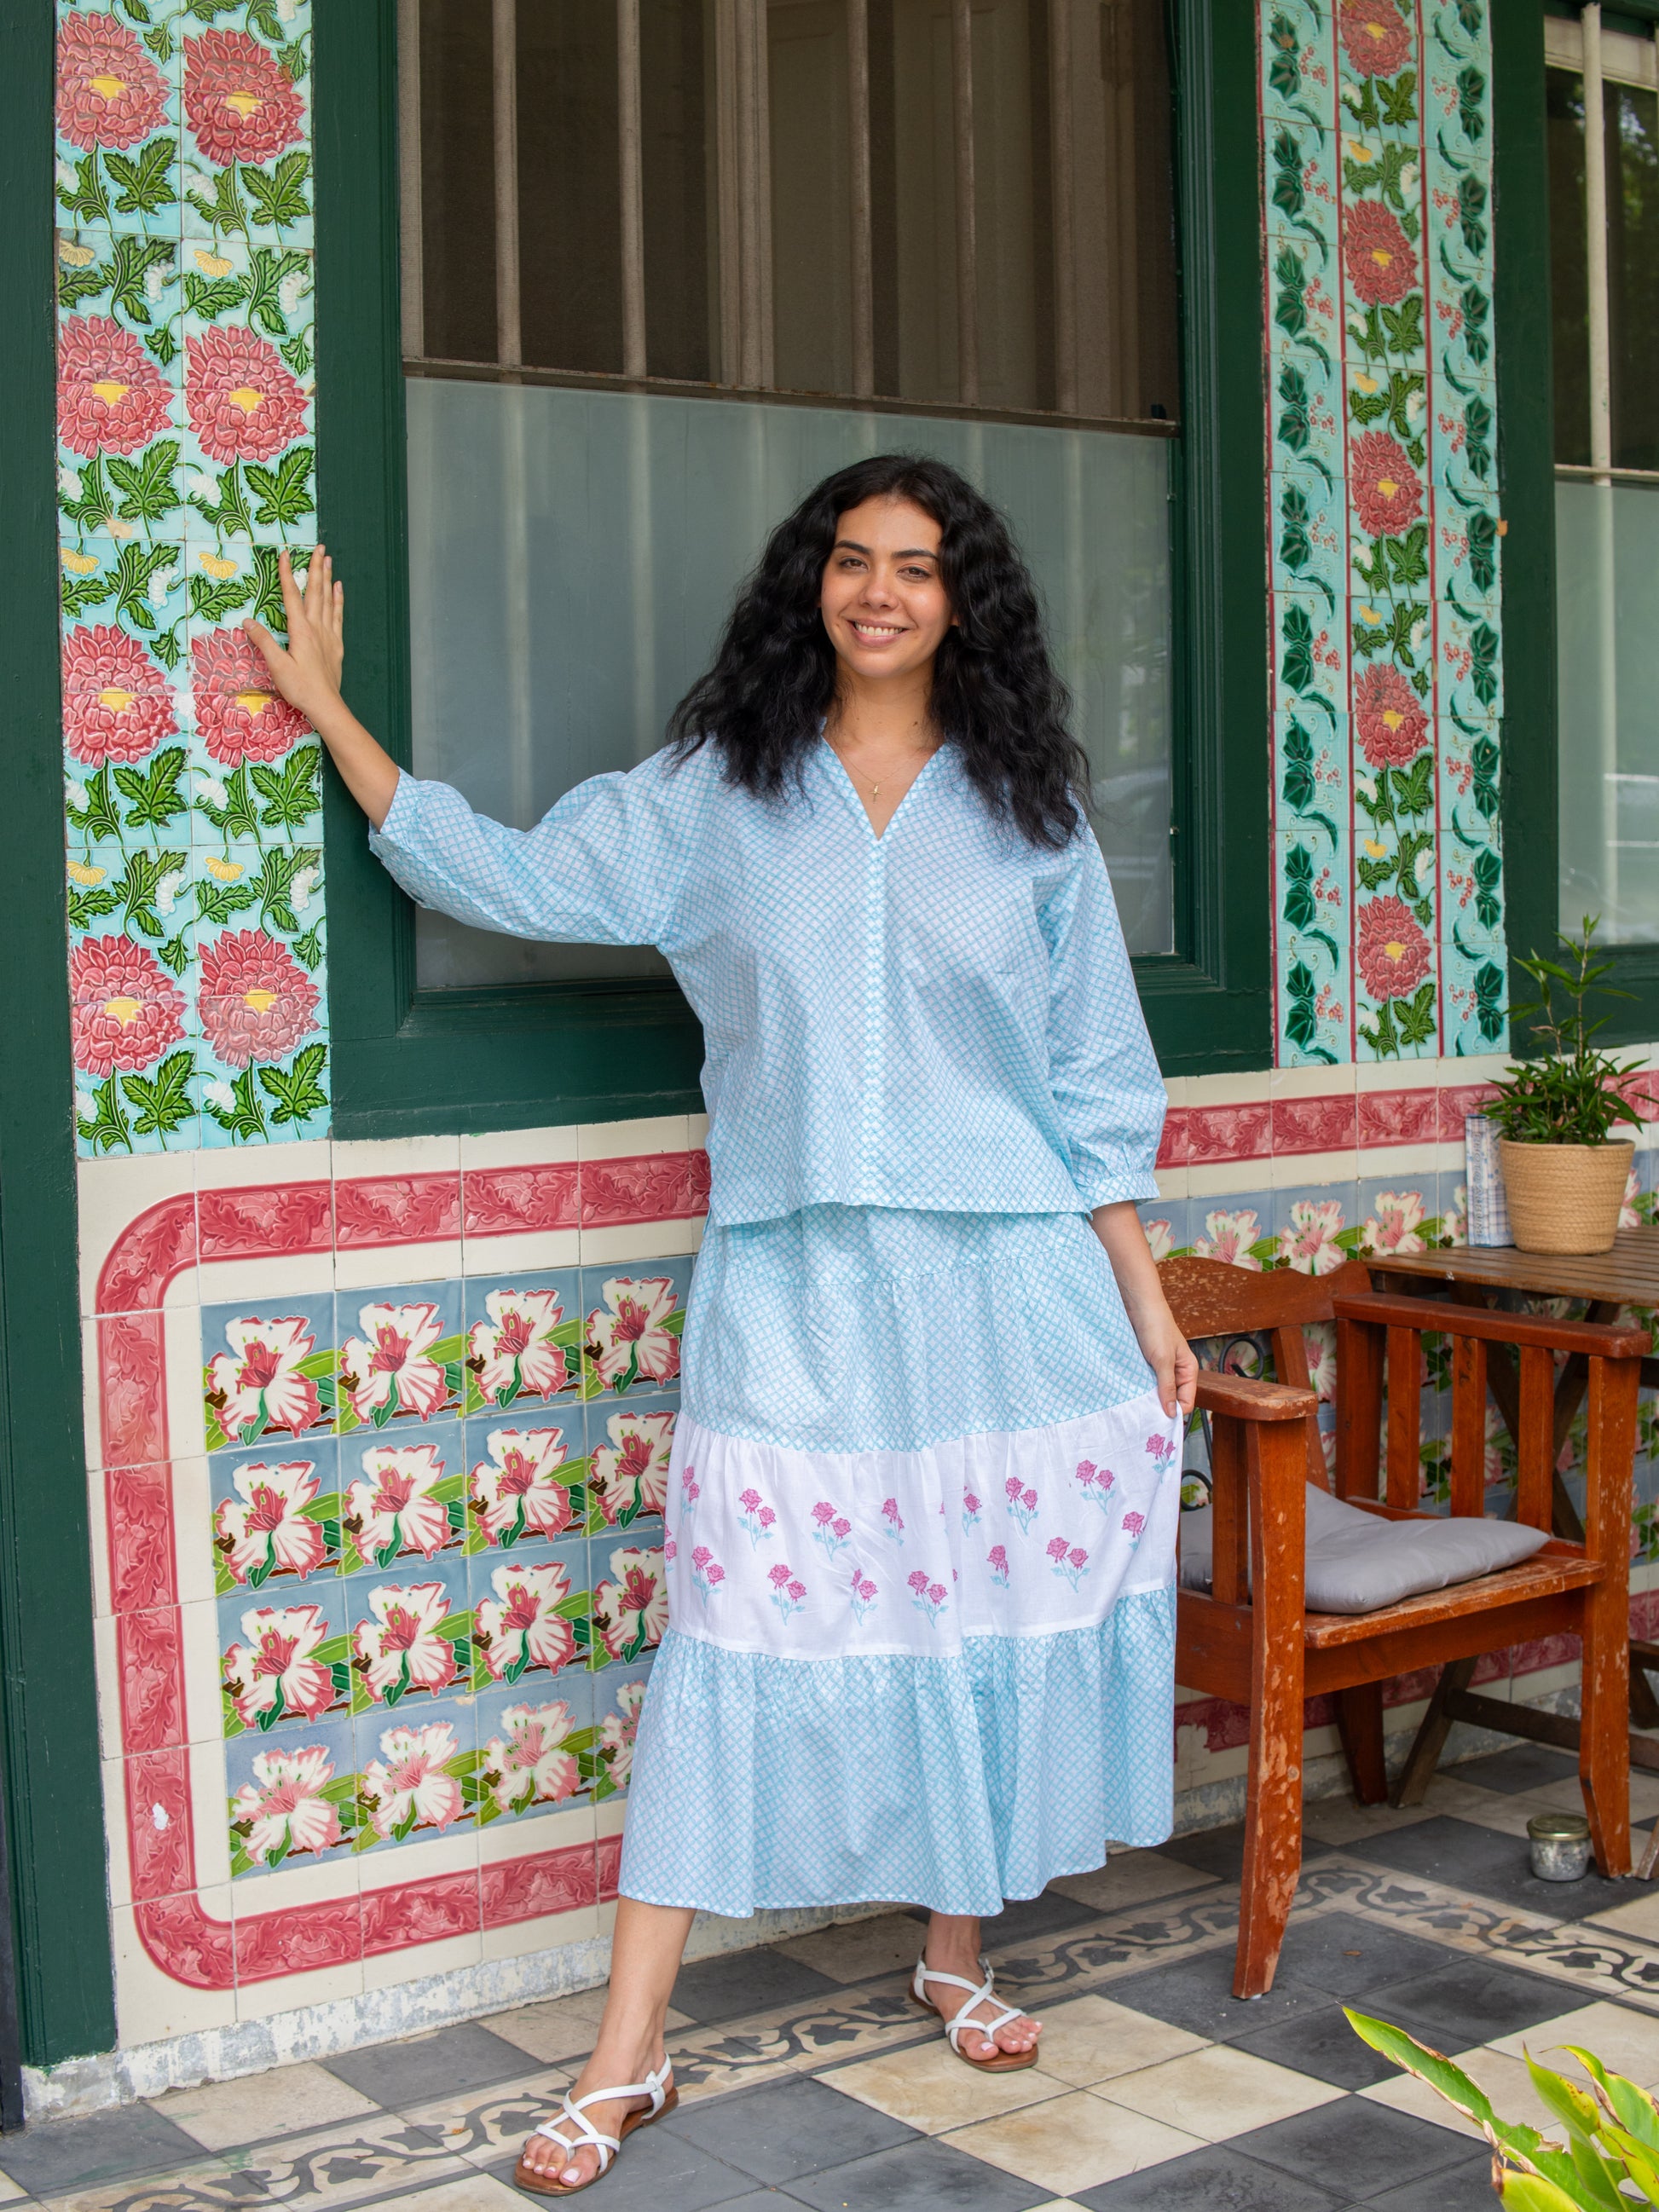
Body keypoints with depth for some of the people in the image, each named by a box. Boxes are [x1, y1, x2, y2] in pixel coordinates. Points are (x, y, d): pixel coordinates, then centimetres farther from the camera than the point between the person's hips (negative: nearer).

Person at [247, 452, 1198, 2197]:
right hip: (792, 1282, -1)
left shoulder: (1026, 809, 6)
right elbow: (502, 877, 10)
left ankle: (955, 1954, 30)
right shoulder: (715, 794, 6)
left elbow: (1093, 1087, 8)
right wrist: (326, 708, 9)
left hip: (1005, 1278, 1)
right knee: (740, 1636, -3)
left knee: (986, 1610, 7)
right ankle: (626, 2058, 4)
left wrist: (1144, 1303, 6)